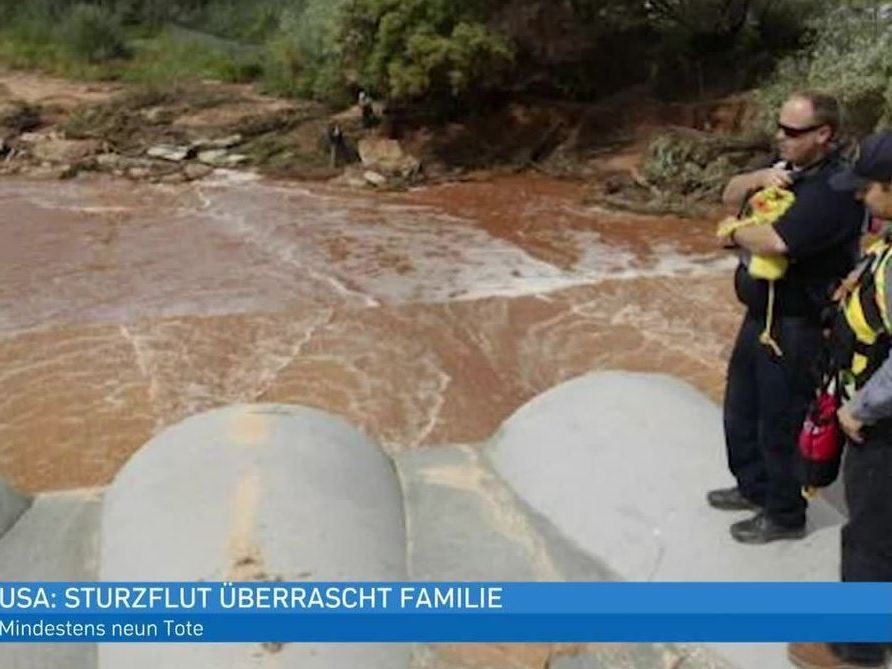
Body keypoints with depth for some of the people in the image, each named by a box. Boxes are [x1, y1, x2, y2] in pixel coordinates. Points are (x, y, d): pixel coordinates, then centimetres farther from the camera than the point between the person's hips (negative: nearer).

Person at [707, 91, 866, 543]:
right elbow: (731, 195, 10)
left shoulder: (834, 188, -24)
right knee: (740, 408, 22)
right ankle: (754, 487, 43)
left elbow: (773, 243, -34)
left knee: (780, 424, 5)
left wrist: (735, 231, -13)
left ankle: (784, 516, 25)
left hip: (795, 328, -10)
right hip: (761, 315, 10)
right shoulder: (789, 168, 6)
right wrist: (760, 178, -11)